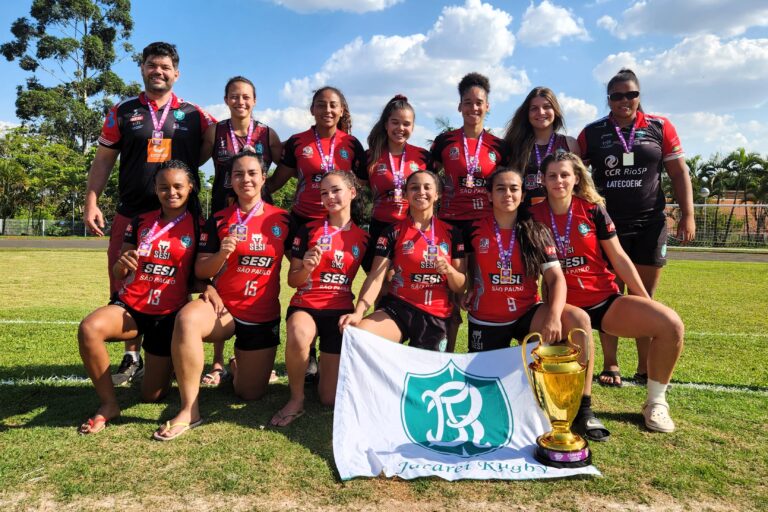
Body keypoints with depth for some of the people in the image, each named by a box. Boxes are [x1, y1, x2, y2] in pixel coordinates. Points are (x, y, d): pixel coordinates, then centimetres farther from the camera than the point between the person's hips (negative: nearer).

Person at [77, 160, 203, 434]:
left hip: (170, 313, -2)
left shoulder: (198, 226, -3)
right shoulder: (140, 222, 4)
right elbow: (118, 274, 5)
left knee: (152, 395, 4)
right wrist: (122, 264, -19)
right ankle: (108, 403, -11)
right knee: (89, 329, -32)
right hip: (130, 305, 2)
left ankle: (168, 363, 40)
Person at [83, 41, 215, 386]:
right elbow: (104, 159, 10)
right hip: (131, 214, 1)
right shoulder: (122, 112, 10)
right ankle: (132, 358, 16)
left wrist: (190, 163, 4)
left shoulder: (193, 115, 9)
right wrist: (91, 202, -1)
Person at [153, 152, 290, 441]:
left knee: (251, 394, 6)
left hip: (264, 316, 1)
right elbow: (200, 271, -4)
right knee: (187, 318, -36)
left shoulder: (282, 219, -1)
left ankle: (237, 366, 44)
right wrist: (222, 254, -21)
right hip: (223, 307, 0)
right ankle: (189, 410, -24)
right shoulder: (219, 220, -1)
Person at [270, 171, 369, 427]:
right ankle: (297, 399, -13)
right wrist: (307, 267, -18)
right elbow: (293, 280, -1)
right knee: (298, 336, -41)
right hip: (305, 305, -1)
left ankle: (323, 365, 35)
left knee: (330, 398, -1)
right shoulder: (309, 230, -1)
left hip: (340, 310, 2)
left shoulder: (363, 237, 5)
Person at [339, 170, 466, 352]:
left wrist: (448, 270, -17)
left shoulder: (452, 233, 5)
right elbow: (376, 277, -8)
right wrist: (358, 312, -25)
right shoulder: (393, 232, 1)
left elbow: (460, 287, 6)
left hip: (436, 316, 2)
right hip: (397, 308, -2)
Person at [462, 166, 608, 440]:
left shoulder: (537, 232, -3)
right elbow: (466, 269, 16)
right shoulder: (474, 231, -3)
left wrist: (554, 315, -28)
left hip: (527, 314, 0)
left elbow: (556, 278, -12)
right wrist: (471, 289, -3)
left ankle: (583, 409, -17)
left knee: (578, 320, -27)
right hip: (486, 320, 1)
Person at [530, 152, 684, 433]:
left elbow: (619, 258, 4)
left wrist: (647, 301, 4)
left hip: (606, 300, 2)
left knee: (671, 325, -19)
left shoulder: (592, 210, 1)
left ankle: (655, 402, 5)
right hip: (565, 306, -2)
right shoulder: (534, 216, -1)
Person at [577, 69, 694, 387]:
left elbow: (679, 173, 6)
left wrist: (687, 215, -2)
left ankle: (646, 367, 17)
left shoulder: (660, 128, 5)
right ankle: (610, 365, 13)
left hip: (650, 224, 1)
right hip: (607, 224, -1)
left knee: (645, 298, 6)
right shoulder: (592, 133, 3)